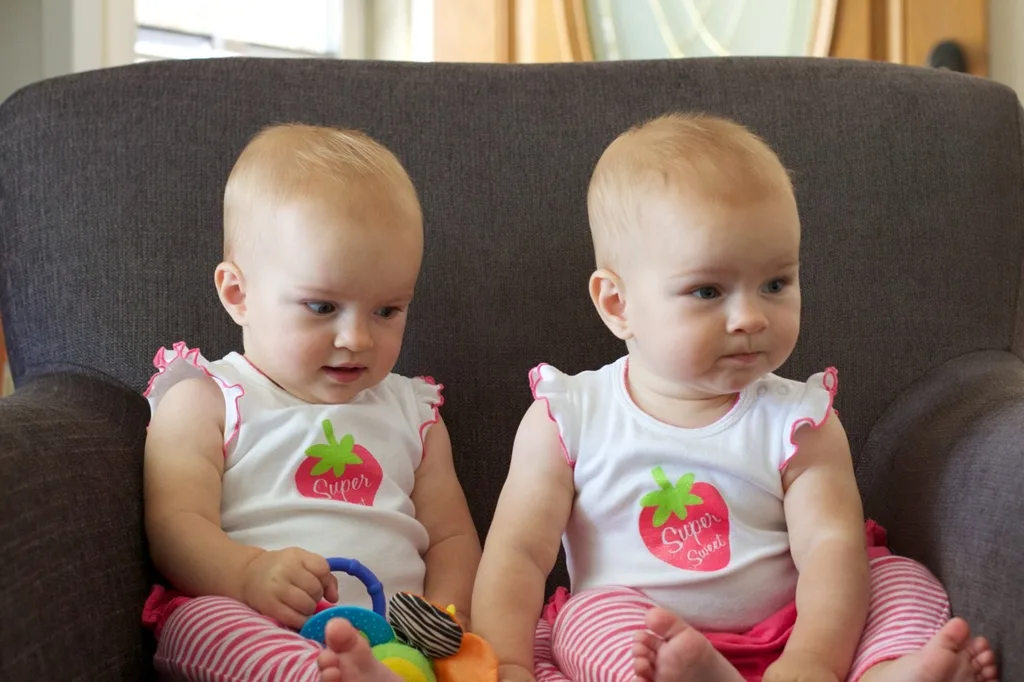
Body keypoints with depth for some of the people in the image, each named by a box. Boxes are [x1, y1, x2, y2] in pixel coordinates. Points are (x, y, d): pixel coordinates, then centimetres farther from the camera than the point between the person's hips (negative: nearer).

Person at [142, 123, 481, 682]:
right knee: (201, 622, -38)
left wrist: (446, 610, -3)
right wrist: (250, 573, -26)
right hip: (250, 629, -3)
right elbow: (174, 525, -4)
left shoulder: (412, 412, 21)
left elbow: (452, 536, 21)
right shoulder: (204, 402, 8)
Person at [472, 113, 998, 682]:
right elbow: (517, 554, -5)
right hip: (625, 635, -1)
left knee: (904, 578, -13)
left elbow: (832, 545, -14)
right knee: (594, 615, -29)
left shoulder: (798, 421, -2)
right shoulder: (567, 420, -3)